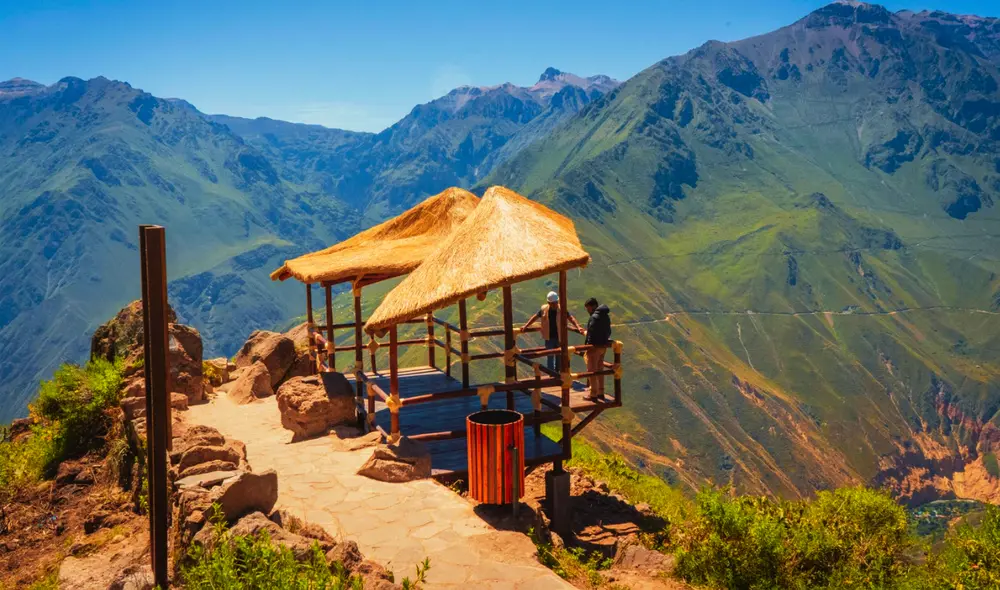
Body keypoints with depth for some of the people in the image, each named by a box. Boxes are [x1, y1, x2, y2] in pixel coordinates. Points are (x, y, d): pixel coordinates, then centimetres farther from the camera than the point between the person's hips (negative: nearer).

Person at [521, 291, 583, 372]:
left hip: (559, 337, 0)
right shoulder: (544, 309, -4)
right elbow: (535, 317, 8)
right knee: (550, 356, 0)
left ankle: (557, 372, 31)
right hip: (549, 338, 0)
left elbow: (571, 318, -13)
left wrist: (578, 327, -28)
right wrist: (526, 326, 5)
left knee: (559, 356, 13)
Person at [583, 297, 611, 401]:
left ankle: (593, 395, 4)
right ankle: (601, 393, 23)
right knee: (600, 370, 18)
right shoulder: (606, 316, 10)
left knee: (592, 371, 0)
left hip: (595, 346, -9)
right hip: (604, 346, 9)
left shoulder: (594, 317, -19)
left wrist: (587, 345, -18)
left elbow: (591, 333, -24)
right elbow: (608, 331, 15)